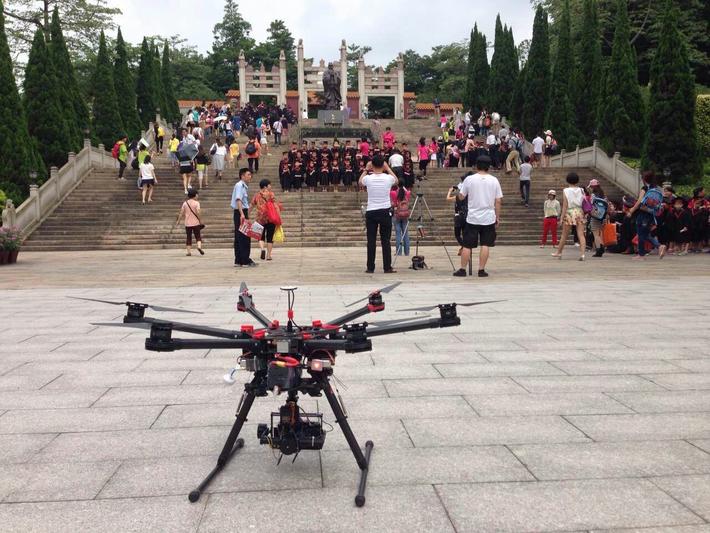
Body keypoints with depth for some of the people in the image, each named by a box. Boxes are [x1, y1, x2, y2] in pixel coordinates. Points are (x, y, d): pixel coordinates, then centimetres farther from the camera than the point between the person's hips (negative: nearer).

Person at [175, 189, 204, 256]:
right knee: (198, 236, 6)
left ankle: (189, 251, 6)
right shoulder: (196, 203, -6)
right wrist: (200, 220, -8)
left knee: (189, 237, 9)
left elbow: (181, 213, 4)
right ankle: (199, 246, -19)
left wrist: (178, 220, 12)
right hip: (196, 223, -3)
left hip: (187, 223, 3)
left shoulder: (185, 203, 5)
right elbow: (198, 213, -15)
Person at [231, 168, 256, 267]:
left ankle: (238, 261, 15)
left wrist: (247, 214, 27)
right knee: (244, 237, -8)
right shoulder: (239, 185, -12)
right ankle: (245, 260, -5)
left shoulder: (244, 186, 18)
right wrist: (242, 214, -33)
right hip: (240, 213, -10)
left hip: (243, 212, 10)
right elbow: (238, 200, -24)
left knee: (239, 237, 11)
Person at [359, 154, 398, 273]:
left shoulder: (368, 178, -7)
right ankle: (387, 267, 4)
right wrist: (388, 169, 22)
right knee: (386, 241, 4)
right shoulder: (388, 178, -6)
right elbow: (396, 180, 20)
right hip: (385, 212, 0)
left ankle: (370, 268, 5)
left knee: (371, 241, 4)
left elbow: (360, 183, 18)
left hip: (371, 212, 0)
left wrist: (366, 170, 22)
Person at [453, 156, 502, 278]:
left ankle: (462, 270, 9)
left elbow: (461, 197, 2)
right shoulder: (494, 180, 0)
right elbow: (498, 201, 1)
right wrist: (497, 217, 9)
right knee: (485, 245, 5)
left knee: (467, 245, 5)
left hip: (472, 218, -1)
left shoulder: (469, 179, -4)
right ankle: (481, 270, 4)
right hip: (489, 218, 1)